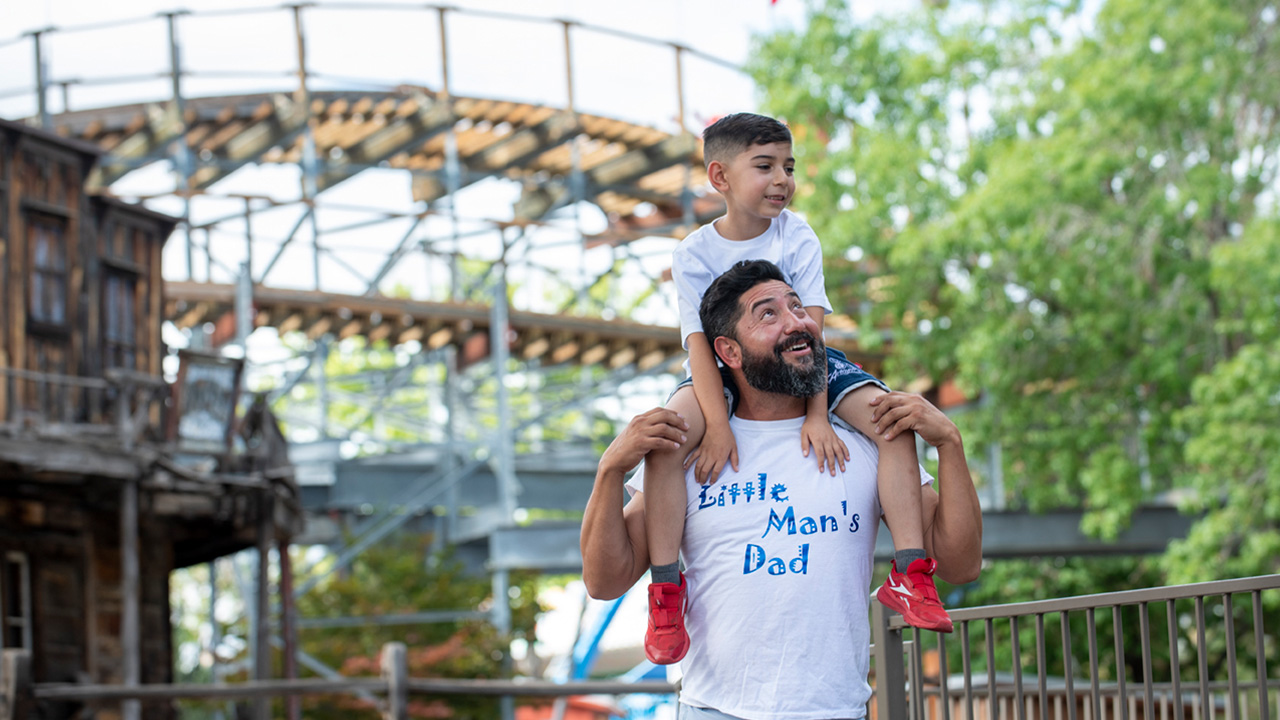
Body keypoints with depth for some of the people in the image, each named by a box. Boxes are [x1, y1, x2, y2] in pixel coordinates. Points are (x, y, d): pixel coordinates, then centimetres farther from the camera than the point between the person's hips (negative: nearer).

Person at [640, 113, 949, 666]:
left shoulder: (798, 238, -7)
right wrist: (718, 426, -31)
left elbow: (808, 330, -15)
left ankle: (909, 573, -17)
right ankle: (665, 589, -26)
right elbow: (700, 342, -18)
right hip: (726, 372, -2)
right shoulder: (695, 255, -9)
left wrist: (817, 415, -26)